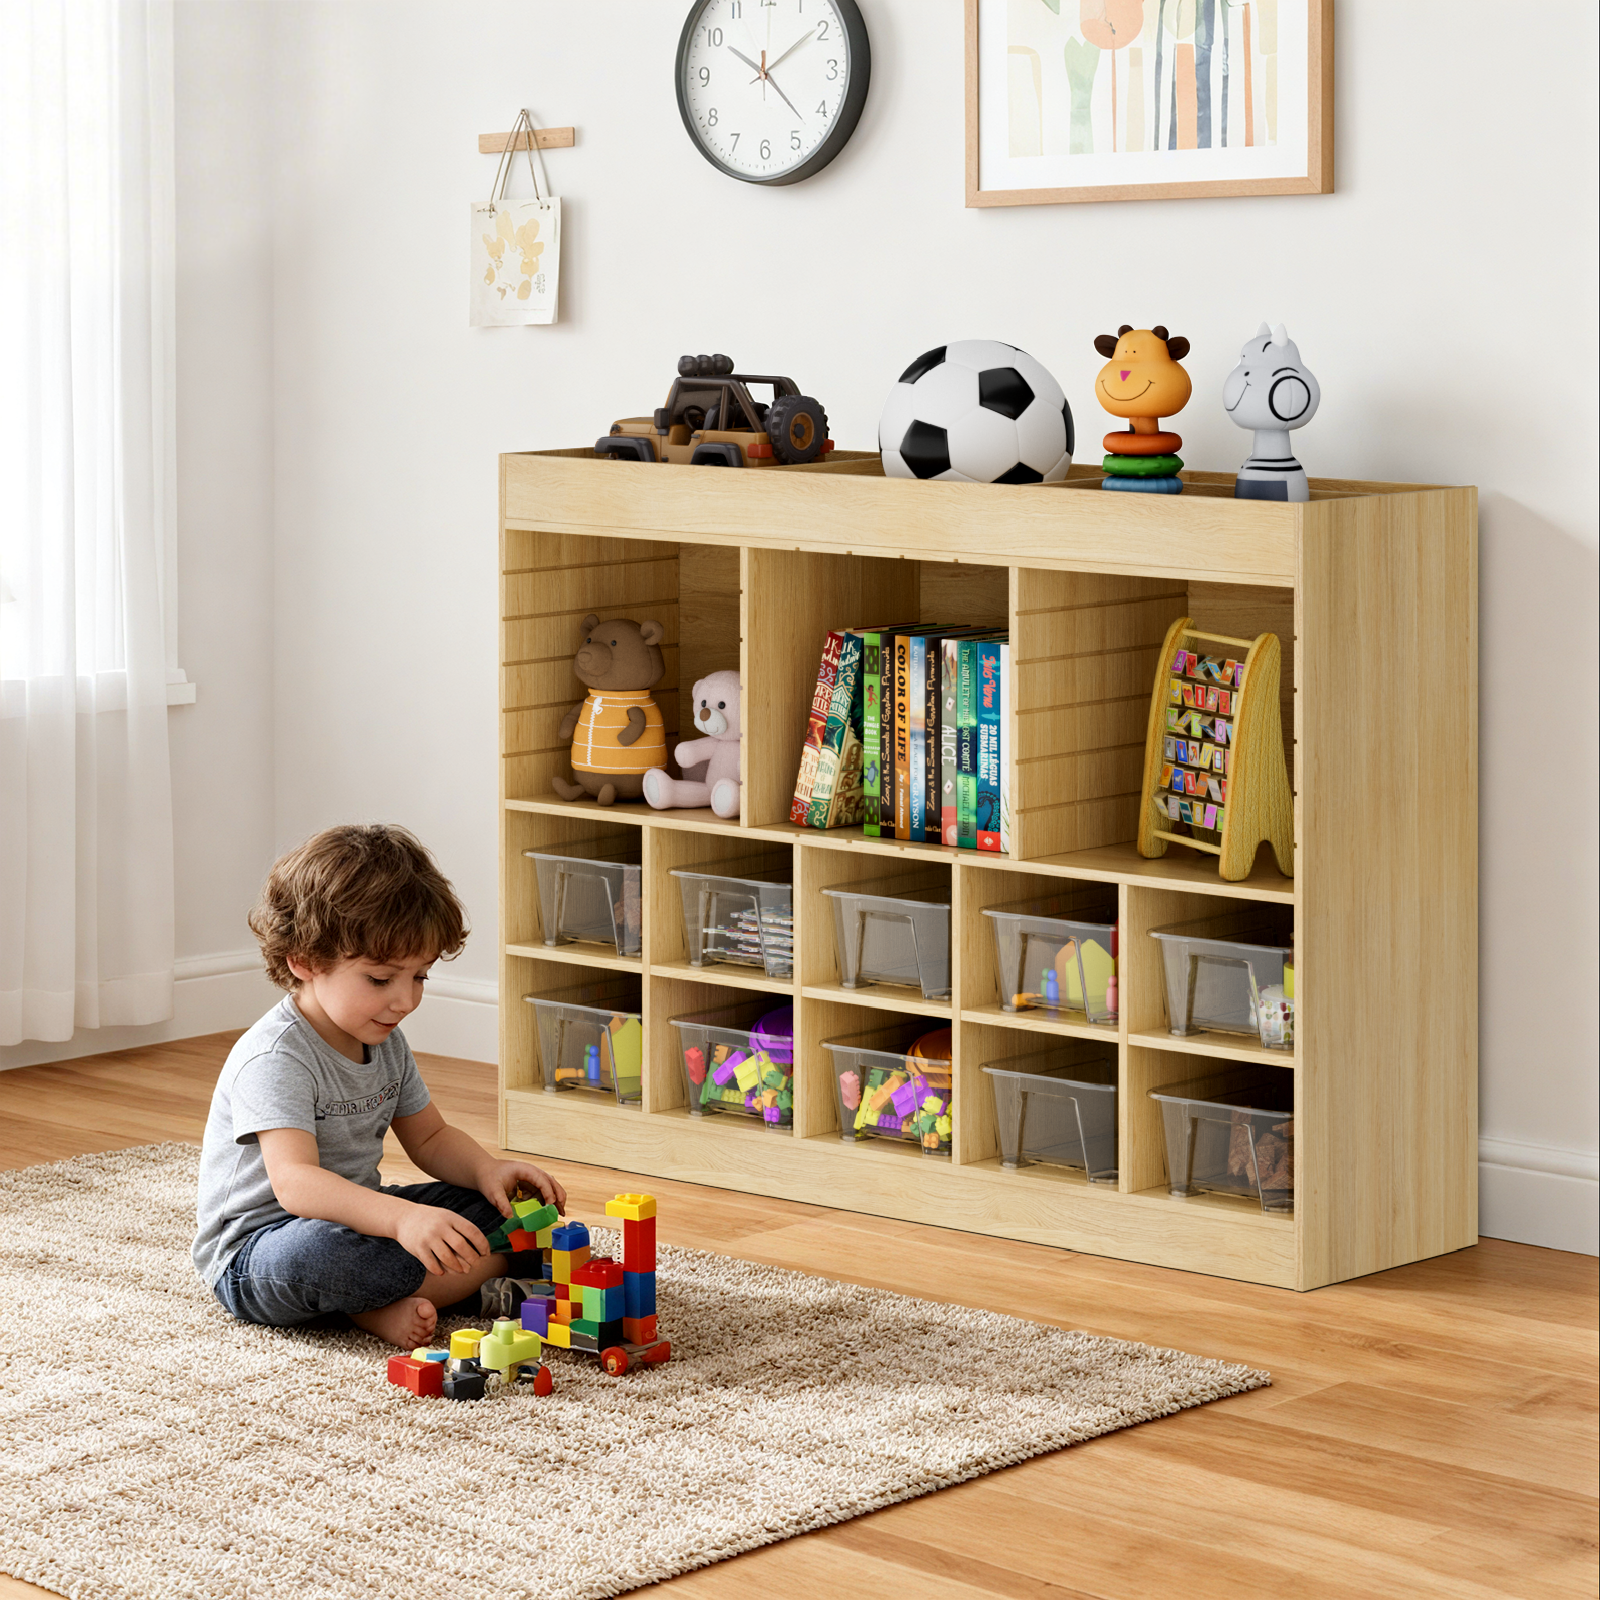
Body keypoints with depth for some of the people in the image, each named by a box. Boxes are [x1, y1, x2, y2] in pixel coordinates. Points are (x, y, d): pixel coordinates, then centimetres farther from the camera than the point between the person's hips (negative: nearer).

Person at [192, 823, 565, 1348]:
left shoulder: (385, 1042, 5)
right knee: (326, 1250, -43)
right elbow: (295, 1182, -38)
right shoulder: (275, 1059, -25)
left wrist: (486, 1170, -7)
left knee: (499, 1206, -1)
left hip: (355, 1216, 9)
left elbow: (429, 1138, 17)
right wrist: (403, 1219, -53)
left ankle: (385, 1304, -20)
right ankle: (475, 1276, -24)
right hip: (253, 1252, -9)